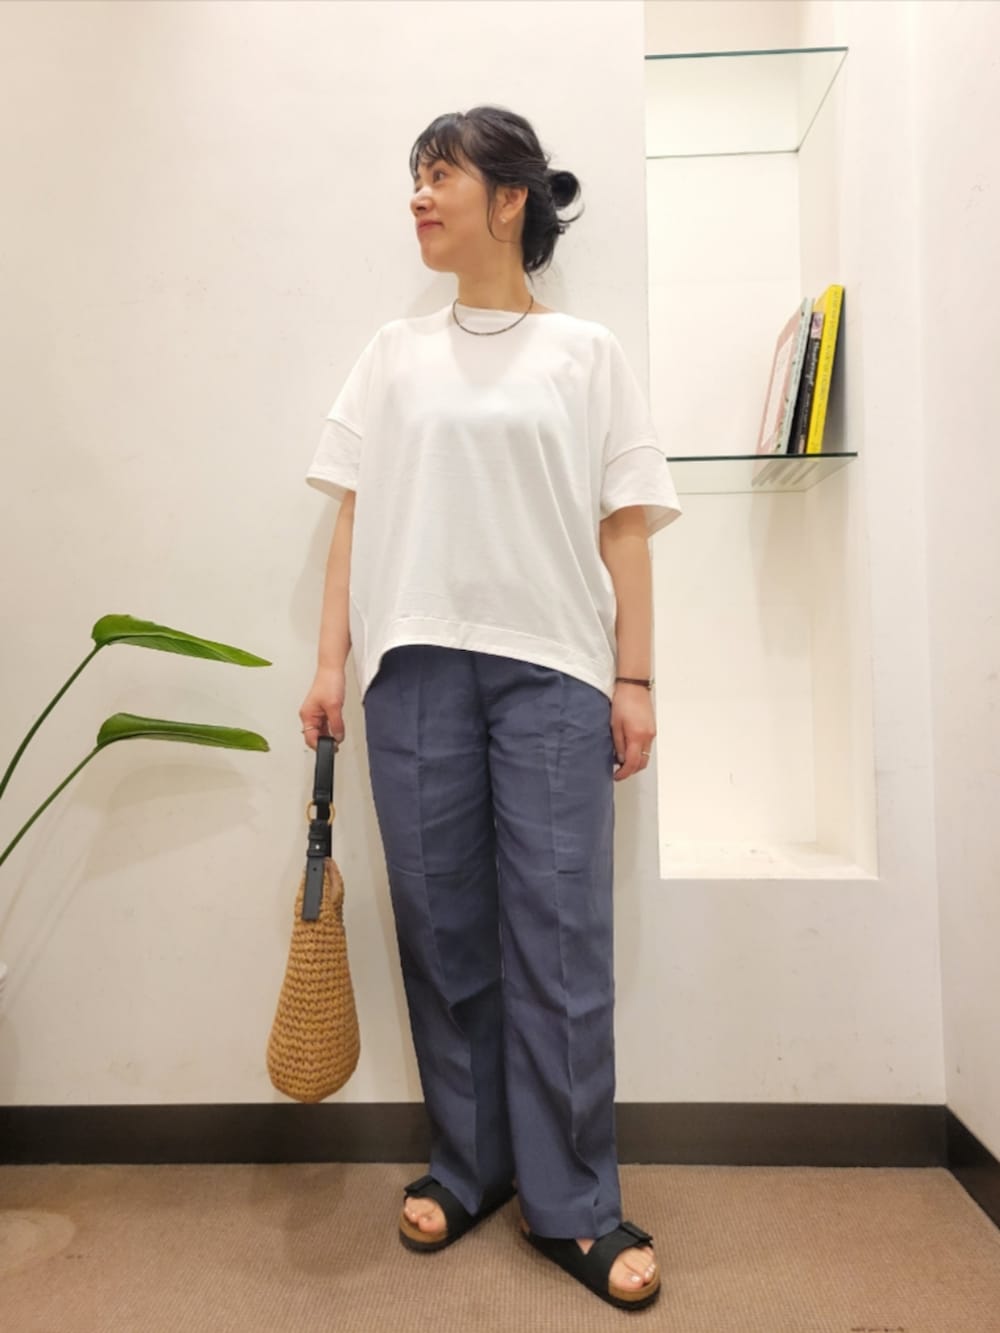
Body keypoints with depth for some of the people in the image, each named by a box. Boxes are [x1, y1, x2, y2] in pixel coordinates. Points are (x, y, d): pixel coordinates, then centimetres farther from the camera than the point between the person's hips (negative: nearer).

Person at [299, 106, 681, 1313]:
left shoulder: (585, 352, 11)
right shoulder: (394, 353, 17)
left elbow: (624, 529, 5)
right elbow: (355, 518, 11)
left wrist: (633, 680, -1)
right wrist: (330, 660, 3)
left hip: (553, 666, -2)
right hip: (415, 661, 2)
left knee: (560, 931, -2)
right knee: (440, 926, 6)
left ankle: (572, 1203, 15)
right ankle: (467, 1166, 25)